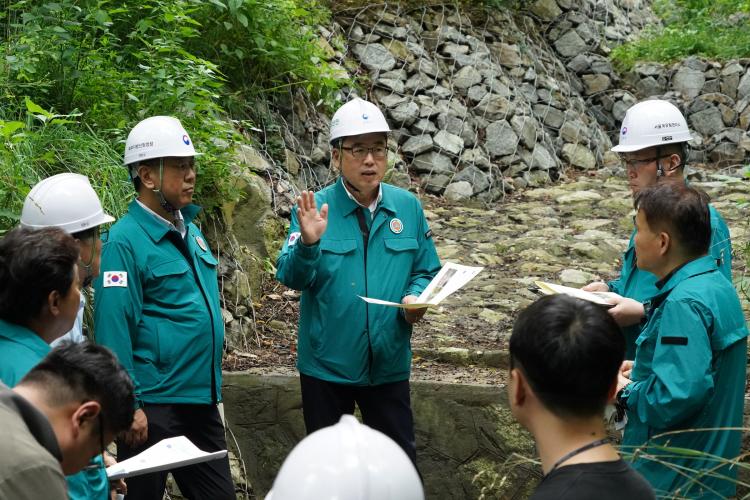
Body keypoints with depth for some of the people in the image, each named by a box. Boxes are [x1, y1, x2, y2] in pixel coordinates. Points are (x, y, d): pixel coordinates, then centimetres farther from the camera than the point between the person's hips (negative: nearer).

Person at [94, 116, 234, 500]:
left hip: (201, 400, 8)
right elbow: (112, 328, -18)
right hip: (153, 407, -8)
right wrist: (127, 406, -20)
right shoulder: (125, 241, -14)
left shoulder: (189, 231, 11)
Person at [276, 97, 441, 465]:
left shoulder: (407, 207, 1)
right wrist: (308, 244, -37)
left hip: (388, 364, 2)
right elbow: (291, 277, -17)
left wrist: (415, 298, -12)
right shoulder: (316, 207, -8)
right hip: (327, 364, -2)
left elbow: (426, 271, 9)